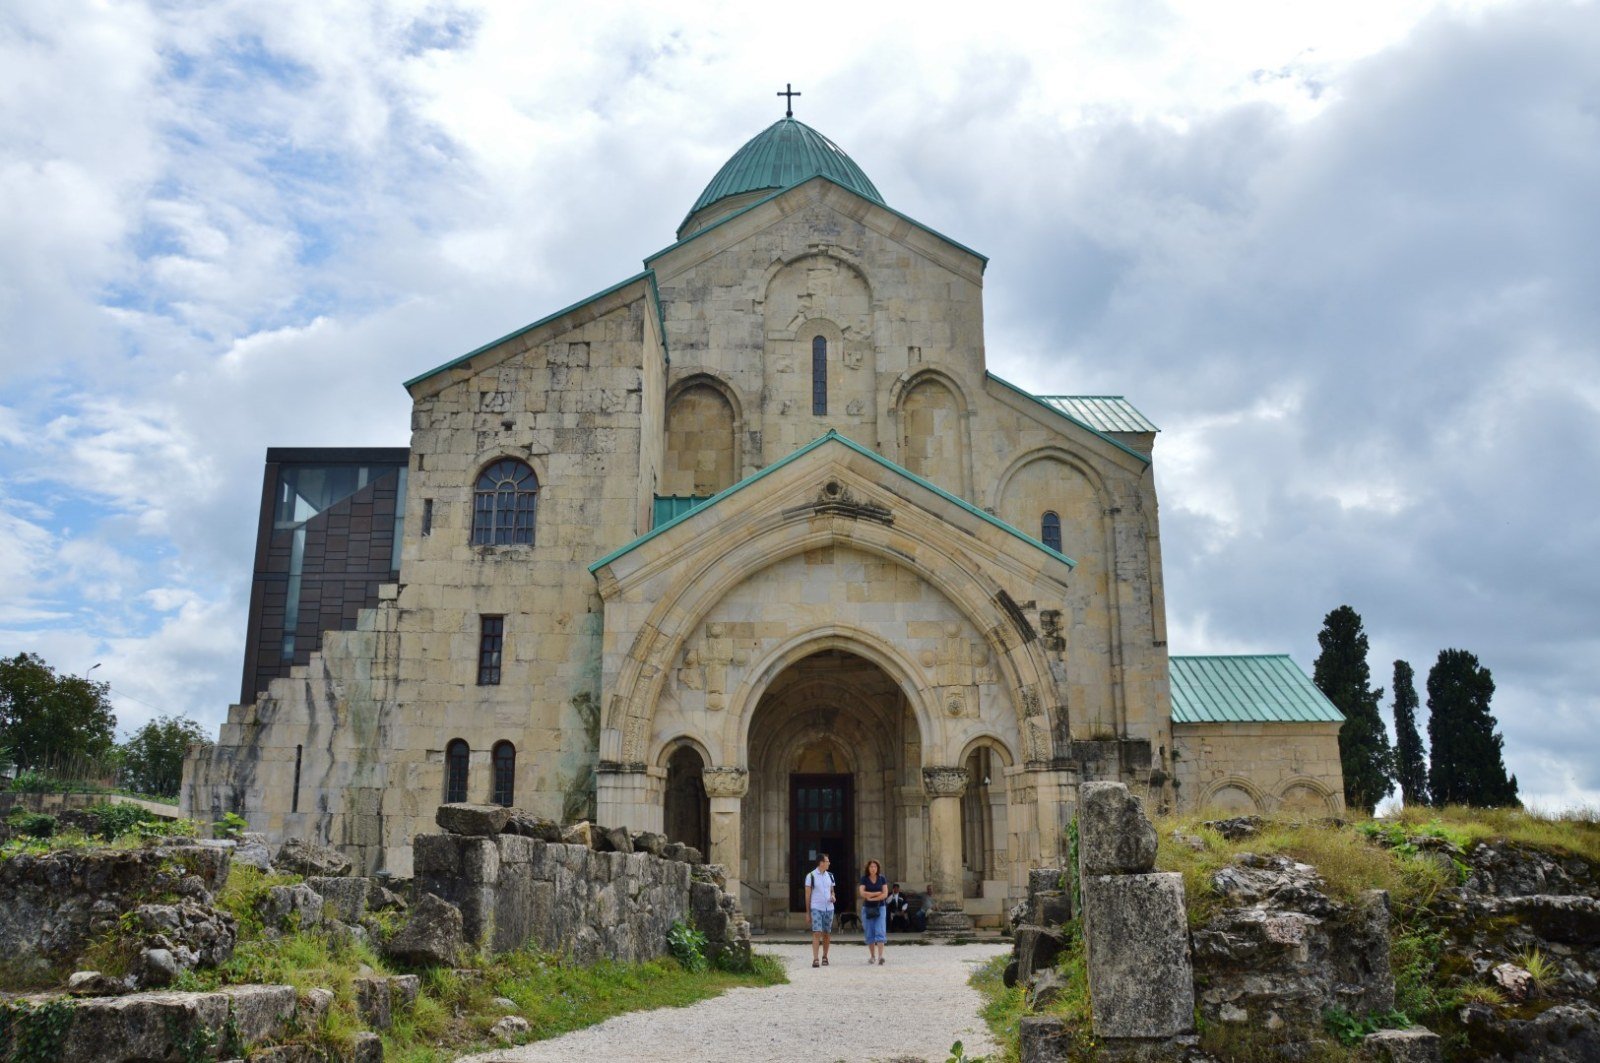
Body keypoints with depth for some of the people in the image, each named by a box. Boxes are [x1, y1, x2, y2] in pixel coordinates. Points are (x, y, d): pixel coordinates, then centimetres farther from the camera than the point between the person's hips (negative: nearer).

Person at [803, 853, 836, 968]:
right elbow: (808, 895, -1)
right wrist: (807, 912, -1)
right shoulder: (811, 876, -4)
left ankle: (825, 957, 19)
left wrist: (833, 897, -3)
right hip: (816, 908, -4)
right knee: (817, 933, -12)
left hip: (829, 908, 5)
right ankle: (815, 959, -13)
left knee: (827, 934, 7)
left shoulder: (830, 875, 11)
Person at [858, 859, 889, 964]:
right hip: (867, 908, 1)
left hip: (880, 908, -1)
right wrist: (878, 893, -10)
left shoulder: (882, 879, 3)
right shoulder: (864, 879, 2)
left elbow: (885, 894, -5)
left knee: (880, 931, -11)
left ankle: (880, 956, -18)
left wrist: (871, 897, -11)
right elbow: (862, 893, -9)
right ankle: (872, 956, 13)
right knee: (869, 933, 3)